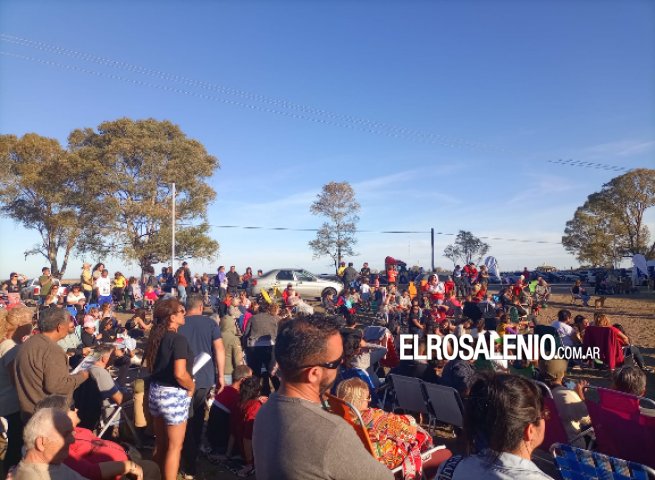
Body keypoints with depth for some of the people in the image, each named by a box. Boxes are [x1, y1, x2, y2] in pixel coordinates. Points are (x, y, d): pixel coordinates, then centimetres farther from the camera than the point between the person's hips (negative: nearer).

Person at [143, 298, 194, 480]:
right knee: (174, 447, 7)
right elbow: (180, 374, -27)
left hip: (155, 391, 8)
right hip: (173, 395, -8)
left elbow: (149, 365, 17)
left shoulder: (156, 336, 5)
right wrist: (191, 387, -10)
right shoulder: (178, 339, -20)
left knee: (160, 442, 21)